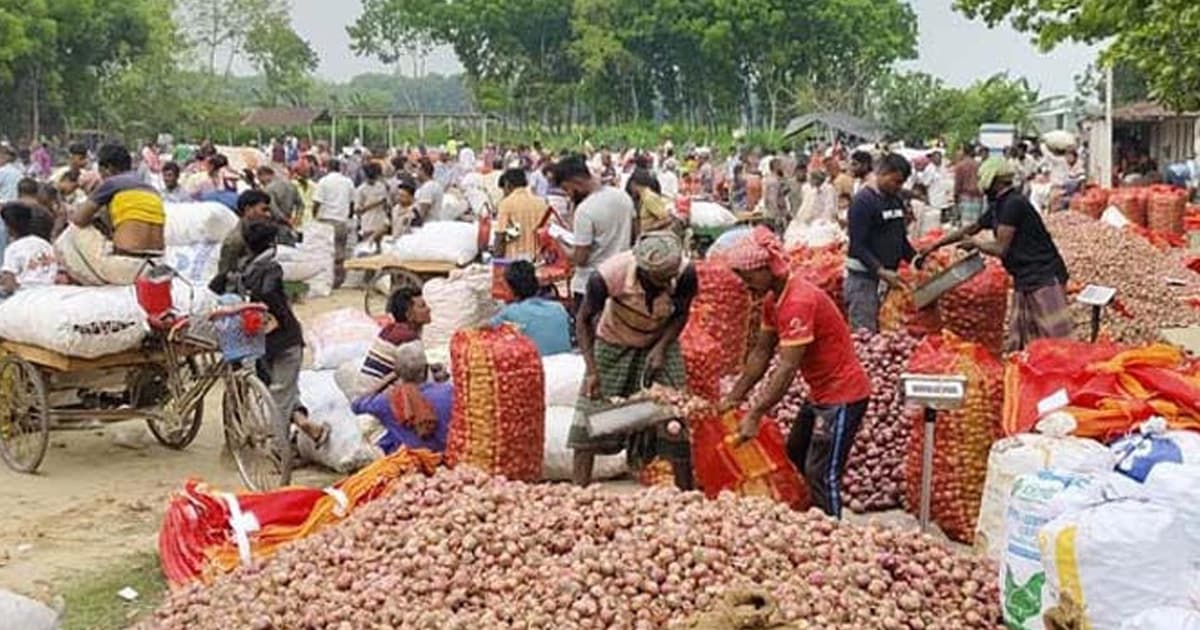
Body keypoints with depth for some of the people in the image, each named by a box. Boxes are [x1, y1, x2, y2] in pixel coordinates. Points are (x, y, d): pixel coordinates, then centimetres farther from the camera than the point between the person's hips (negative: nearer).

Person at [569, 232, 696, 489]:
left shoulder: (685, 273, -29)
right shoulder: (608, 276, -34)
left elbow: (681, 314, -7)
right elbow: (585, 320, -17)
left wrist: (661, 347, -20)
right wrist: (591, 370, -23)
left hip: (660, 343, 1)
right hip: (614, 343, -1)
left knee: (674, 421, -6)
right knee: (591, 415, -4)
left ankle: (686, 492, 6)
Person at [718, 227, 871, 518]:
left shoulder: (799, 302, -27)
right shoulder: (773, 299, 4)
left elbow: (787, 368, -30)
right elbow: (761, 353, 10)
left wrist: (754, 415, -29)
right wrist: (734, 397, 8)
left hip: (843, 395, -11)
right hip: (820, 393, 11)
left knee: (821, 474, -11)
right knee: (793, 462, 18)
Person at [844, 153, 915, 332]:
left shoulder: (897, 201, 13)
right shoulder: (863, 201, -12)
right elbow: (857, 246, -17)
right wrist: (880, 271, -27)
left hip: (889, 276, 8)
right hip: (864, 277, -8)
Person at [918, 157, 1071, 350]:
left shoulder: (1014, 204, -16)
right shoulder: (998, 206, 13)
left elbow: (1001, 249, -17)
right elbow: (970, 229, 26)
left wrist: (974, 244, 1)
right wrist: (935, 246, 30)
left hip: (1044, 279, -10)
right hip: (1024, 281, 10)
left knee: (1054, 341, -10)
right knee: (1018, 344, 10)